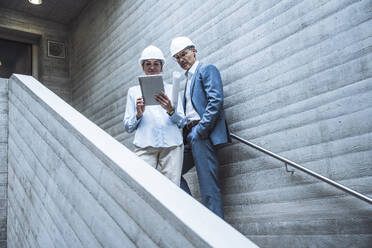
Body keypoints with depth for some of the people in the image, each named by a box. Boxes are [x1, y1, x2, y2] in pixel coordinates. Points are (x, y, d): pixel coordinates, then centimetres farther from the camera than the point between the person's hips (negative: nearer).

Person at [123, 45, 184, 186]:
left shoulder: (171, 89, 20)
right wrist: (139, 114, -4)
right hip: (145, 146, 0)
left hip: (172, 144, 1)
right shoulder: (134, 91, 19)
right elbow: (128, 127, 15)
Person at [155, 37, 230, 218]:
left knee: (208, 187, -9)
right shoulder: (188, 80, 26)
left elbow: (216, 101, -13)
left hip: (204, 135, -9)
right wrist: (171, 110, 0)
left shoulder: (207, 69, 2)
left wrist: (199, 131, -17)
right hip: (189, 137, 9)